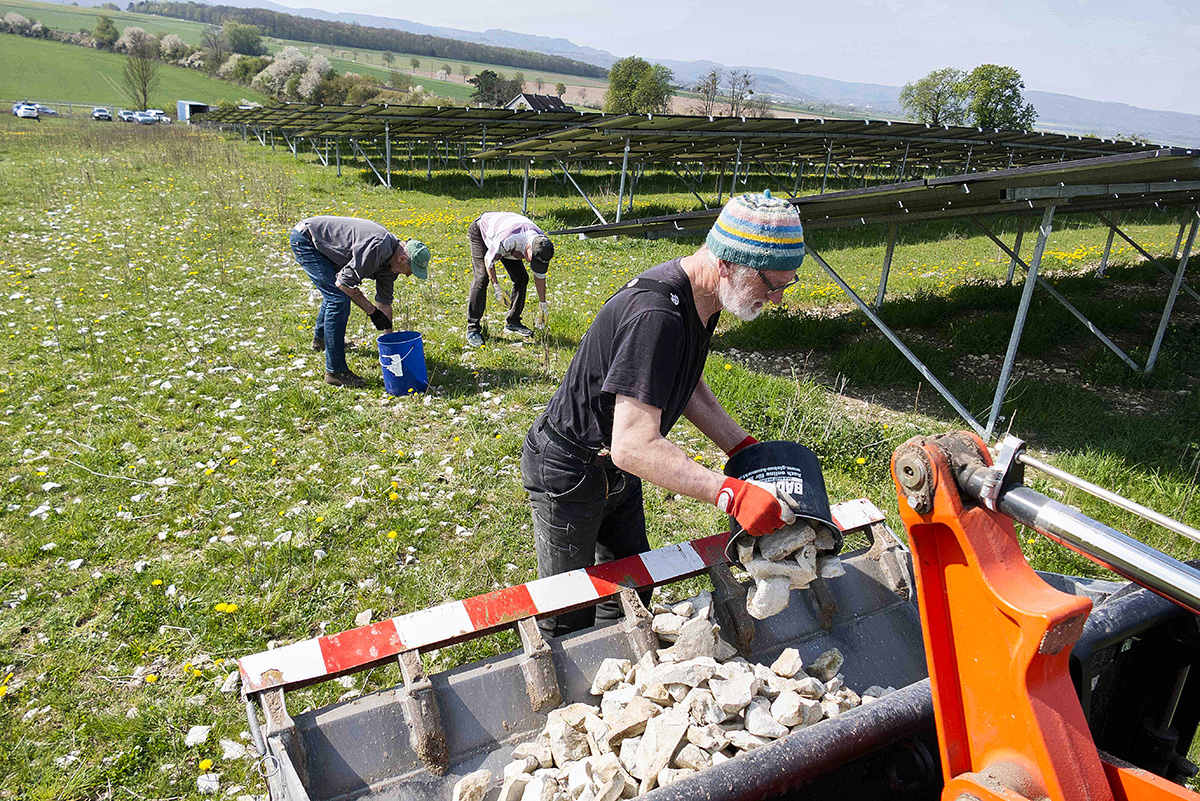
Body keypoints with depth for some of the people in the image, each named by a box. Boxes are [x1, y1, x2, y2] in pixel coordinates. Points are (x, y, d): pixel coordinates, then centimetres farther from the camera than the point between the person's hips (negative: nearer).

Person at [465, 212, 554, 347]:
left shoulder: (542, 245, -25)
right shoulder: (507, 240, -45)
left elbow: (540, 276, -9)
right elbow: (488, 259, -25)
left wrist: (543, 305, -4)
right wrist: (496, 287, -25)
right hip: (480, 232, -6)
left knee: (521, 278, -5)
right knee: (482, 278, -20)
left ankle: (512, 323, 7)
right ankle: (473, 328, -17)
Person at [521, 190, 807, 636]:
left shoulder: (700, 297, -4)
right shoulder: (657, 315, -36)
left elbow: (686, 383, 12)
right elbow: (633, 447, -40)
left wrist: (742, 447, 3)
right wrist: (730, 494, -43)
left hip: (616, 465, 9)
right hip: (569, 472, -9)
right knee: (568, 619, 6)